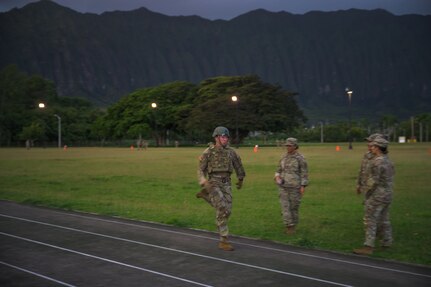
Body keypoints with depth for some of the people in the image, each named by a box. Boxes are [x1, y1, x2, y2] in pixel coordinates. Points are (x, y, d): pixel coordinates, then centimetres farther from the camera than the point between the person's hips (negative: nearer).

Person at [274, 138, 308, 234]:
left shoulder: (300, 158, -7)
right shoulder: (284, 157, 8)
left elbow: (304, 173, -7)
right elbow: (279, 169, 17)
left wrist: (303, 186, -13)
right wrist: (277, 176, -4)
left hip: (295, 186, -4)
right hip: (283, 186, 4)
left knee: (294, 206, 5)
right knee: (285, 206, -4)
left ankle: (293, 225, 19)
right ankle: (289, 226, -2)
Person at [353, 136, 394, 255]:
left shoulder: (377, 162, -19)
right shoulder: (388, 161, 9)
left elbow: (374, 181, -20)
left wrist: (368, 193, -7)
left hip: (377, 195, -9)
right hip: (388, 195, 9)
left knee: (370, 220, -5)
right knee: (384, 220, 18)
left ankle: (368, 246, -5)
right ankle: (387, 242, 26)